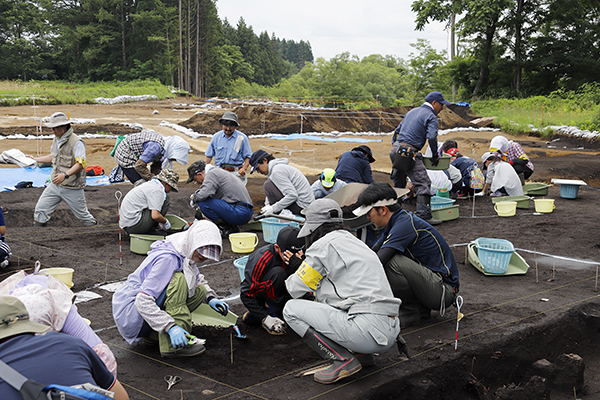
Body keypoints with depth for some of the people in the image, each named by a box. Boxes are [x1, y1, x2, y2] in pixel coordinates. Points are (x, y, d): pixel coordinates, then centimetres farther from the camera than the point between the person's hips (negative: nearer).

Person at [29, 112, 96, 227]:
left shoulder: (76, 142, -17)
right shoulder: (56, 140, 9)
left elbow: (80, 164, -26)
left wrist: (65, 175, -38)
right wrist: (36, 159, 25)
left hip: (72, 188, -7)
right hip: (55, 185, 7)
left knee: (83, 215, 6)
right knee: (40, 209, 2)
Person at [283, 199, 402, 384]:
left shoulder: (324, 244, -2)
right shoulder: (354, 241, 22)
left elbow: (295, 289, 4)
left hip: (369, 331, -9)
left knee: (291, 309, 0)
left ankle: (344, 360, -7)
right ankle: (362, 353, 14)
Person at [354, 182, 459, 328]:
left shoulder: (404, 224, -22)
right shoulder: (398, 219, 7)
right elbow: (373, 253, 20)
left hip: (444, 288, -10)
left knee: (392, 262, -27)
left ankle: (410, 312, -5)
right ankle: (421, 308, 11)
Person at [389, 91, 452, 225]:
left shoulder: (411, 112, 23)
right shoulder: (430, 116, -3)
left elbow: (397, 131, 27)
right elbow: (432, 137, -16)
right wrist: (435, 156, -5)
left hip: (396, 150, 9)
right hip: (409, 153, -9)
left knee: (398, 184, 21)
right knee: (423, 184, -10)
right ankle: (424, 216, -17)